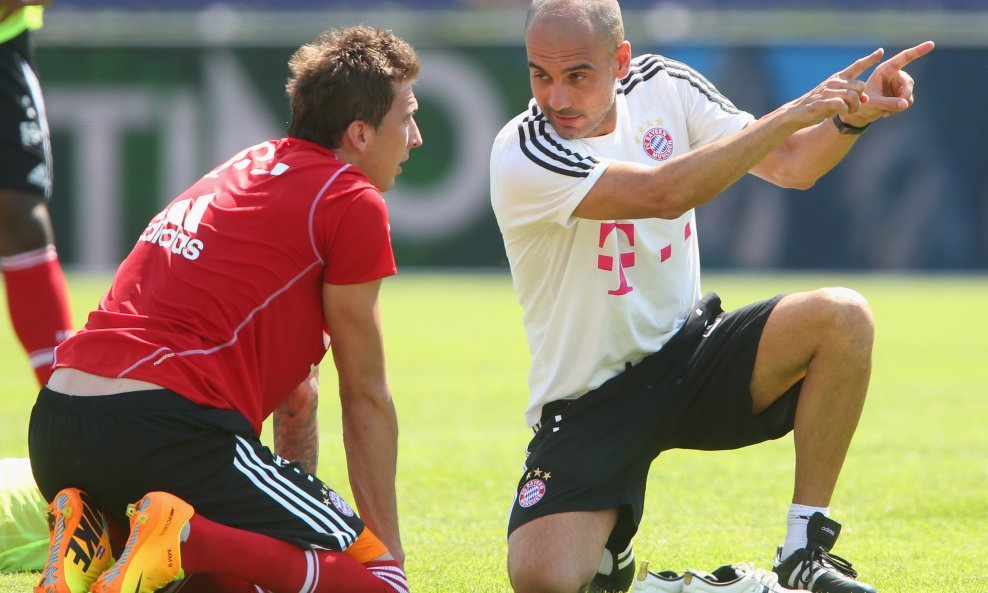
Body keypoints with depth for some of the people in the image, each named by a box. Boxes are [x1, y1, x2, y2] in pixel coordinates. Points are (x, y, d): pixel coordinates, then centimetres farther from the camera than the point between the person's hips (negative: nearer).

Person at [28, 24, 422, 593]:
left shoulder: (244, 169, 26)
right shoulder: (354, 203, 1)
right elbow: (366, 397, 7)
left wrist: (301, 492, 39)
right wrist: (387, 542, 16)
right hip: (171, 429, -8)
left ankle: (89, 531, 5)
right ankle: (189, 540, -23)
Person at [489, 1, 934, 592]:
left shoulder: (665, 87, -2)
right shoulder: (521, 155, -21)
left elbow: (789, 165, 1)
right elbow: (662, 193, -33)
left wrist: (852, 115, -21)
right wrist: (798, 111, -30)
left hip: (689, 355, 4)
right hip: (590, 404, -4)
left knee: (842, 317, -23)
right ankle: (606, 543, 14)